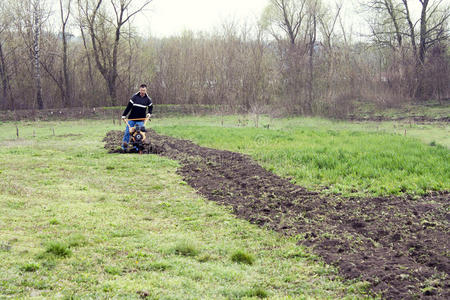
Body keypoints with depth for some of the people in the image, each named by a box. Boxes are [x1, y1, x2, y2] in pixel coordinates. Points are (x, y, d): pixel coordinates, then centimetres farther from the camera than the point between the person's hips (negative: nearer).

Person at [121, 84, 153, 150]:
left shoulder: (148, 99, 2)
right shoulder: (135, 97, -3)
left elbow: (150, 107, 20)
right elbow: (129, 106, -3)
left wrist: (149, 113, 3)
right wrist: (124, 115, -5)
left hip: (141, 119, 1)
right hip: (132, 118, 0)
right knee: (127, 131, -2)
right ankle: (124, 146, 7)